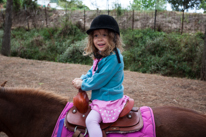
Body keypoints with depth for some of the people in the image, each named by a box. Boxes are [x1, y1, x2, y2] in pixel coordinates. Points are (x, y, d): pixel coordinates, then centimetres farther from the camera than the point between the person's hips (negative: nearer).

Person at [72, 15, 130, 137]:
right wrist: (81, 79, -1)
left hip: (109, 100, -10)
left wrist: (82, 84, -10)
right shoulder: (101, 55, 4)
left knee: (91, 119, -23)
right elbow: (92, 71, 17)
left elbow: (98, 80, -25)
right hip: (100, 97, 10)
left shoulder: (113, 58, -27)